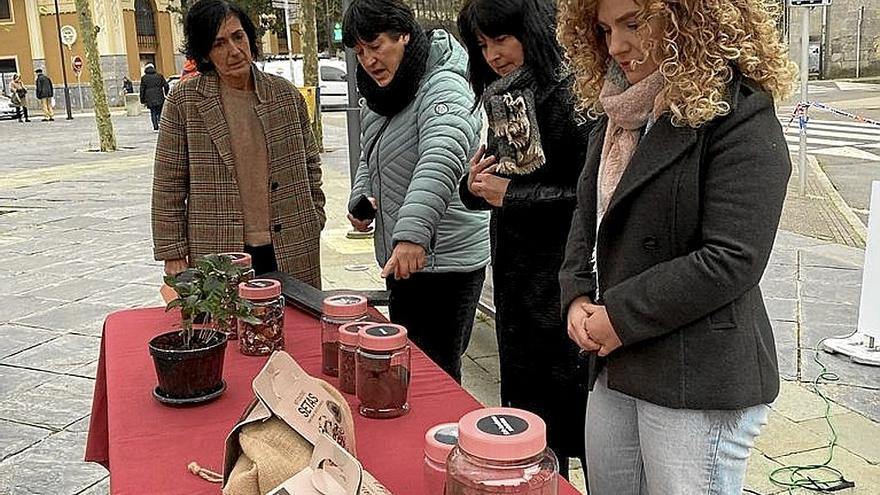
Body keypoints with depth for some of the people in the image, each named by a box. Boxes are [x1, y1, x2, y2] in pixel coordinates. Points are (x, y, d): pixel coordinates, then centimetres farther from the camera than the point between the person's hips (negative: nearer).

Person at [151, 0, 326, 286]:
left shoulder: (286, 94, 5)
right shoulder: (184, 101, -3)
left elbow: (310, 164, 15)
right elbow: (168, 185, -1)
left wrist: (315, 220, 9)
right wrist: (173, 255, -3)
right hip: (218, 255, -2)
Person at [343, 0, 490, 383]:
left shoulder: (443, 87, -18)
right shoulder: (382, 96, 11)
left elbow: (440, 162, -36)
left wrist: (412, 232, -47)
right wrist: (361, 198, 7)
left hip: (444, 262, -9)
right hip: (400, 260, 10)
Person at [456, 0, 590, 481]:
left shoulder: (570, 94, -14)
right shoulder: (503, 102, 9)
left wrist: (509, 194, -16)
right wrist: (474, 185, -6)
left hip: (561, 280, -8)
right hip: (513, 277, 8)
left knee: (566, 404, 4)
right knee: (523, 399, 18)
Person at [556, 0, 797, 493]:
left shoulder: (742, 118, -14)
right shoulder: (620, 112, 10)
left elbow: (731, 261, -20)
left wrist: (621, 319, -16)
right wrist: (578, 297, -2)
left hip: (699, 384, -7)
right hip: (613, 370, 8)